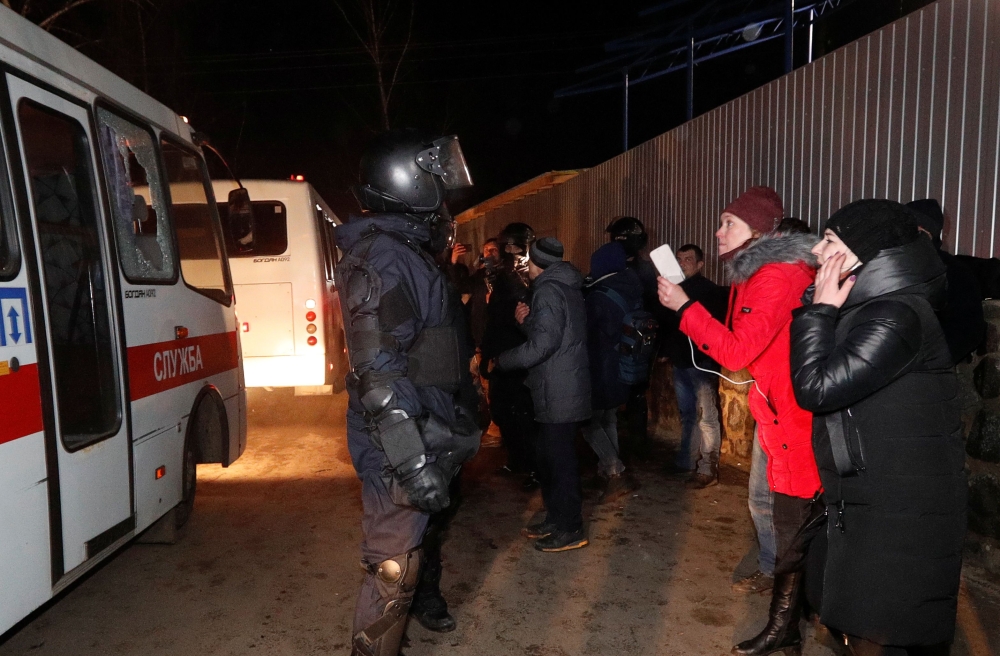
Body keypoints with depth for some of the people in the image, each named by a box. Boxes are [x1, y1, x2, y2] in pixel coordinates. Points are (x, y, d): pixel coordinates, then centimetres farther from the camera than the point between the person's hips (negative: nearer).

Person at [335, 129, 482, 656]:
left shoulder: (410, 253, 12)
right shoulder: (380, 258, -20)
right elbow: (378, 374, -27)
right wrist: (412, 461, -29)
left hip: (427, 434, 11)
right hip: (401, 445, -11)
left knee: (427, 529, 29)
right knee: (395, 565, 0)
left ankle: (425, 598, 53)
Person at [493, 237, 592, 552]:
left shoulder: (548, 291, -13)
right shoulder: (566, 288, 18)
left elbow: (542, 344, -22)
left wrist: (501, 360, -10)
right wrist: (527, 321, 8)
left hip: (558, 393, -10)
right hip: (563, 390, 10)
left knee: (559, 459, -1)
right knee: (551, 456, 17)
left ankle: (570, 529, 9)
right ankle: (556, 518, 29)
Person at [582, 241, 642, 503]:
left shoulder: (598, 297, -20)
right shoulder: (632, 292, 4)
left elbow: (585, 331, -11)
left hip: (601, 369, -8)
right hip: (622, 368, 8)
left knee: (590, 422, 2)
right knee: (609, 419, 18)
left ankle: (615, 473, -8)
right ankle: (609, 471, 24)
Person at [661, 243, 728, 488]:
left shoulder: (711, 291, -9)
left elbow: (718, 325, -16)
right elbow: (666, 323, 12)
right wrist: (666, 350, 4)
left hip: (702, 362, -7)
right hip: (680, 362, 7)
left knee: (706, 417, -5)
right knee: (687, 414, 17)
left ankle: (708, 470, 1)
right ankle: (686, 461, 29)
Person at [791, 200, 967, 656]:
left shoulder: (896, 316, -21)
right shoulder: (871, 308, 11)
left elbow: (816, 387, -25)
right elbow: (822, 384, 13)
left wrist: (821, 309, -15)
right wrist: (825, 311, 3)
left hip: (900, 515, -9)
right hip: (873, 502, 9)